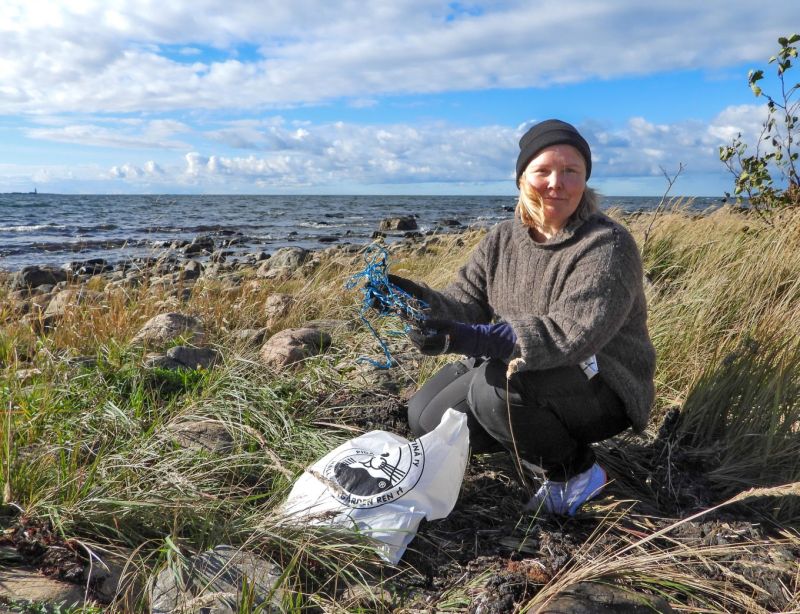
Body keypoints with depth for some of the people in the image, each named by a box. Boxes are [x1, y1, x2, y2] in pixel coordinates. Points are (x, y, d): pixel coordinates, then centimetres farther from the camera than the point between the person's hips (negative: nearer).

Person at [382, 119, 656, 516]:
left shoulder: (607, 245, -22)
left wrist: (470, 338, -45)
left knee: (498, 389, -34)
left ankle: (573, 472, -6)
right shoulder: (503, 239, 0)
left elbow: (573, 334, -35)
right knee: (427, 416, 0)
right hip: (518, 373, 7)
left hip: (601, 391, -7)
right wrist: (422, 301, -29)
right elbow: (465, 302, -4)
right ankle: (540, 441, 14)